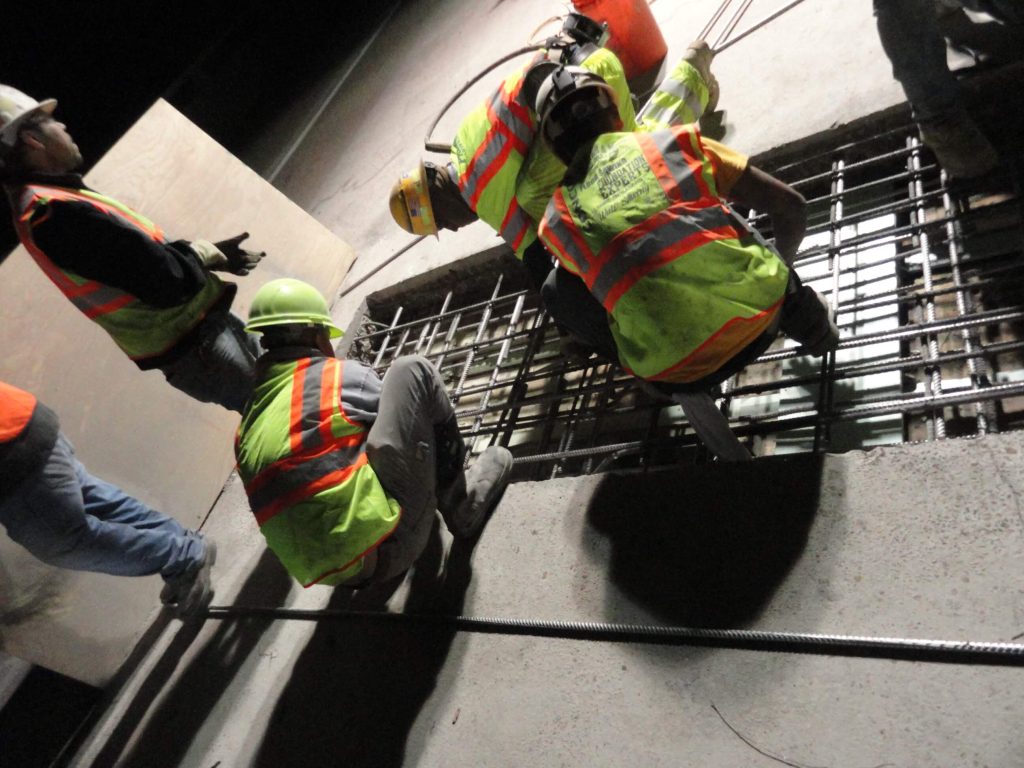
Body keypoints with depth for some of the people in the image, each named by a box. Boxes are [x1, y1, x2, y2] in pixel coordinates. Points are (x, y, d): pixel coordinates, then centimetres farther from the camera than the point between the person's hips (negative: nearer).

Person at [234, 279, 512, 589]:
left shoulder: (246, 428, 12)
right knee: (411, 371, 1)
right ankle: (460, 502, 11)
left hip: (326, 570, 7)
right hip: (384, 545, -7)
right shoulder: (341, 377, -4)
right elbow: (406, 413, 9)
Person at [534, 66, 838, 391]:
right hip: (761, 312, 2)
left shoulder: (556, 220, 11)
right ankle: (794, 308, 21)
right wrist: (782, 269, 35)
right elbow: (790, 205, 15)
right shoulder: (675, 142, 11)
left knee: (558, 288, 21)